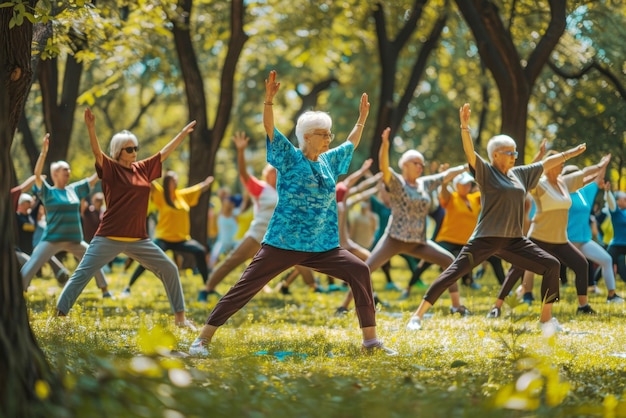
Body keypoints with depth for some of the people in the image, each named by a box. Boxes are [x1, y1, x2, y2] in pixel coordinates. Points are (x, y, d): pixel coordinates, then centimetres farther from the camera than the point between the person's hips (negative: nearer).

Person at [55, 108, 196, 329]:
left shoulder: (143, 169, 11)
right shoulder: (110, 169, -4)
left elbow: (164, 152, 22)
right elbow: (97, 153, -22)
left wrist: (184, 133, 28)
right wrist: (91, 128, -38)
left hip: (138, 239, 5)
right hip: (109, 238, -5)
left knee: (169, 269, 4)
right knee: (82, 274, -7)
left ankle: (180, 317, 13)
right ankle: (59, 315, -4)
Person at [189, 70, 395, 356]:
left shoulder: (328, 161, 12)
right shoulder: (289, 158, -3)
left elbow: (351, 144, 31)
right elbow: (269, 128, -16)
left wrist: (362, 118, 32)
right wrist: (269, 99, -28)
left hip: (322, 246, 5)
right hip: (283, 243, -5)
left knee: (359, 271, -8)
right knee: (245, 287, -7)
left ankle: (370, 340, -2)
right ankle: (203, 339, -1)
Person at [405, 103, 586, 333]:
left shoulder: (519, 174, 14)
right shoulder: (485, 172, -3)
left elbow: (546, 164, 26)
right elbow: (470, 152, -19)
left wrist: (569, 154, 34)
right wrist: (464, 126, -33)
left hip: (514, 240, 6)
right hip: (486, 238, -6)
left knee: (552, 265, -1)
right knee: (453, 272, -13)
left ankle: (546, 318, 7)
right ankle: (418, 315, -9)